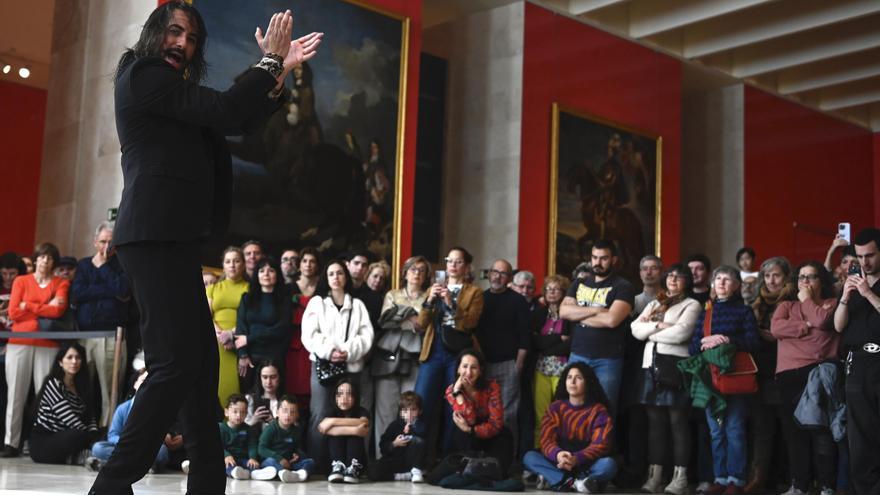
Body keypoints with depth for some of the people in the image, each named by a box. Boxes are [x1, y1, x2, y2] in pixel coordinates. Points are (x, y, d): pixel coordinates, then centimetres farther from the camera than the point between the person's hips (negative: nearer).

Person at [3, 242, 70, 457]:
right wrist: (46, 308, -1)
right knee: (15, 393, -2)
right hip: (19, 342, 1)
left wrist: (29, 306, -3)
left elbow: (58, 311, -6)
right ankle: (11, 442, 0)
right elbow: (13, 312, 0)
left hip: (47, 345, -1)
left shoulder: (61, 284, 10)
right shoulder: (21, 281, 12)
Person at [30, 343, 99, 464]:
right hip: (42, 444, -7)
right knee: (78, 435, -34)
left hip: (62, 440, 7)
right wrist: (89, 437, -22)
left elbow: (90, 417, 1)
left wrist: (94, 437, -17)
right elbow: (70, 420, -21)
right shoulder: (53, 384, -12)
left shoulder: (81, 386, 11)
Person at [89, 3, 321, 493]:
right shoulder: (144, 75, -3)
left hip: (172, 238, 10)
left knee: (201, 361, 9)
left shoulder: (172, 89, 26)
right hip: (156, 236, -10)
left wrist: (281, 69, 11)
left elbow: (240, 122, 20)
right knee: (176, 365, -16)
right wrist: (269, 61, 0)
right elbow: (225, 112, -12)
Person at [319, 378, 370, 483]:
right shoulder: (334, 412, -3)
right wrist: (353, 430, -36)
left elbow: (364, 422, -32)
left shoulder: (361, 412, -5)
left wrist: (334, 421, -31)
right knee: (334, 433, -20)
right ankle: (338, 467, -34)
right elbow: (322, 427, -28)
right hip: (333, 461, 1)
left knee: (355, 435, -23)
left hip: (357, 460, -1)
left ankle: (353, 469, -38)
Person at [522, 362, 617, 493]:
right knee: (529, 457, -24)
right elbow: (546, 440, -7)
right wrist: (557, 454, -32)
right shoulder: (555, 407, 5)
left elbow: (601, 445, -14)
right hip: (558, 464, 2)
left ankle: (556, 480, -35)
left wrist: (577, 459, -33)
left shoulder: (599, 411, -2)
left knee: (608, 464, -32)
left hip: (586, 465, -2)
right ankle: (576, 483, -36)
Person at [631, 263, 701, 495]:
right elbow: (636, 329, 8)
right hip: (651, 365, 5)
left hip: (675, 366, -5)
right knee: (655, 422, 5)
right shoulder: (654, 304, 20)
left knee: (678, 422, -5)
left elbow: (680, 333, -13)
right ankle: (654, 476, 6)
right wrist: (659, 325, -7)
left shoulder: (691, 305, 3)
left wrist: (650, 331, -1)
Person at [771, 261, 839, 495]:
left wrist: (806, 299, 6)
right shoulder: (786, 306, 21)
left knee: (823, 430, -8)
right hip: (790, 375, 3)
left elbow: (822, 320, -9)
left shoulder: (831, 303, 13)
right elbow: (776, 328, 2)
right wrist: (807, 326, -2)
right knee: (795, 432, 3)